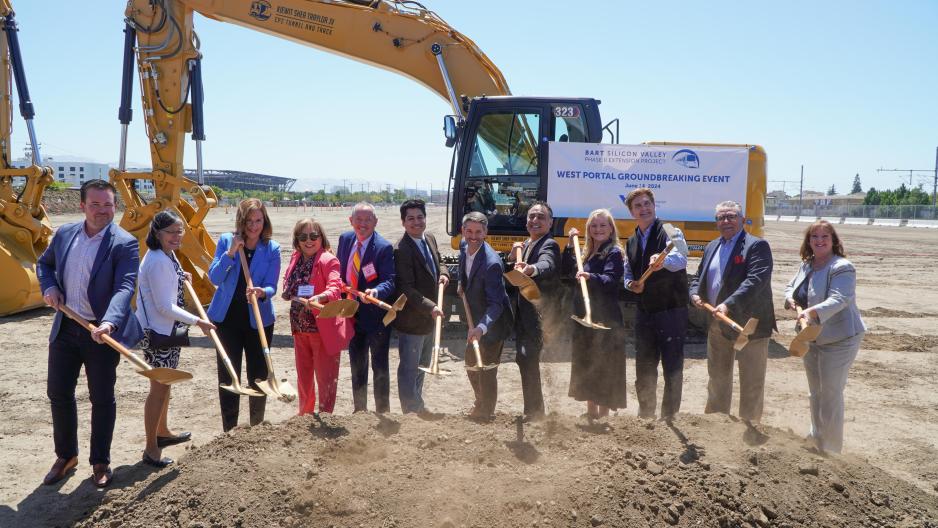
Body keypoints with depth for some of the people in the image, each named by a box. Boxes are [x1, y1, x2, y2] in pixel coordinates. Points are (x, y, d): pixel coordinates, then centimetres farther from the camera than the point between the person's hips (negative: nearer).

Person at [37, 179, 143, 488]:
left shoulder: (124, 243, -13)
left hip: (102, 332, -5)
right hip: (65, 329, 5)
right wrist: (48, 287, 0)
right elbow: (44, 263, 21)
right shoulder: (64, 234, 4)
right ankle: (66, 456, 32)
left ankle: (100, 462, 22)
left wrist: (109, 322, -39)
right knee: (58, 393, 12)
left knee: (102, 398, 6)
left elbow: (125, 288, -23)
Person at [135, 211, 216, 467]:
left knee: (165, 383, 23)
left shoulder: (168, 255, 6)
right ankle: (151, 449, 9)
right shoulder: (158, 262, -24)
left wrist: (180, 278, 12)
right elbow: (165, 307, -25)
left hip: (168, 330, 10)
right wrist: (198, 321, -20)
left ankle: (163, 432, 41)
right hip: (157, 333, -10)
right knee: (158, 388, -2)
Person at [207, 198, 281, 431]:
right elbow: (214, 277, -7)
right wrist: (230, 252, -19)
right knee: (228, 376, 4)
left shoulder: (272, 248, -4)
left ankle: (257, 428, 25)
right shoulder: (226, 241, -2)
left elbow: (271, 287, -7)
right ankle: (229, 431, 15)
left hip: (259, 319, 0)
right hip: (227, 317, 0)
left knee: (258, 376, 9)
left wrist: (261, 292, -30)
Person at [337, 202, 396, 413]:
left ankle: (382, 412, 19)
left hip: (375, 315, -6)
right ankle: (359, 410, 34)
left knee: (380, 366, 5)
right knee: (357, 366, 19)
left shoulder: (384, 247, -17)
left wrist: (375, 292, -42)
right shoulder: (345, 239, 1)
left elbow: (389, 281, -22)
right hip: (352, 314, 6)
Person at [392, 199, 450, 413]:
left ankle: (418, 407, 40)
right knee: (409, 369, 3)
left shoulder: (430, 238, 3)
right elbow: (406, 289, -25)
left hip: (429, 316, 9)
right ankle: (411, 412, 15)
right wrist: (430, 307, -31)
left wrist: (443, 273, -1)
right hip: (411, 320, -9)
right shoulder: (401, 250, -23)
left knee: (422, 365, 23)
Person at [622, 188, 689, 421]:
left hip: (671, 311, -6)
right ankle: (645, 415, 30)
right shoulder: (631, 242, 11)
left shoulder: (670, 232, -10)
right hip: (644, 312, 6)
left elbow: (680, 259, -31)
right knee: (644, 367, 15)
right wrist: (630, 284, -1)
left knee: (672, 367, 2)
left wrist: (662, 260, -53)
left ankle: (669, 417, 15)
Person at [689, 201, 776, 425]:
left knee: (751, 381, 4)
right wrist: (695, 294, -3)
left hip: (748, 324, -7)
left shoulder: (756, 246, -11)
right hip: (717, 324, 7)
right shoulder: (711, 247, 13)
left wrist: (729, 304, -34)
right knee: (717, 376, 20)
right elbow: (698, 277, 19)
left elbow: (756, 280, -24)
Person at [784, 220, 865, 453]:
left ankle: (831, 450, 9)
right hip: (811, 338, 8)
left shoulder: (841, 267, -17)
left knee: (831, 394, -3)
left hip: (838, 340, -8)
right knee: (815, 392, 20)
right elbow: (791, 287, 19)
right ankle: (815, 440, 36)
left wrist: (812, 311, -45)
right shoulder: (806, 265, 7)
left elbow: (839, 299, -30)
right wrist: (790, 298, -4)